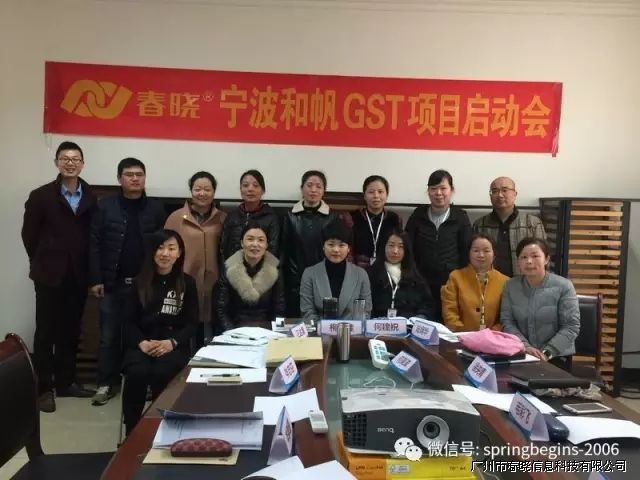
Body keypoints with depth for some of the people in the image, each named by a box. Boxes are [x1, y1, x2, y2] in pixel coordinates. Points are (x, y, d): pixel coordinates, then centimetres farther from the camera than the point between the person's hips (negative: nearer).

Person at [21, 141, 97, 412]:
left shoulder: (91, 198, 3)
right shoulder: (41, 196, -2)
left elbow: (93, 235, 7)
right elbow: (29, 234, 2)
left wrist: (88, 267, 3)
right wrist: (42, 262, 7)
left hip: (78, 276, 3)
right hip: (50, 275, -2)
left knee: (71, 332, 11)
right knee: (46, 332, 4)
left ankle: (65, 382, 24)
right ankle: (45, 388, 13)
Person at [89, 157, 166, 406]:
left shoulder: (156, 209, 3)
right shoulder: (105, 206, 0)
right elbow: (95, 244, -1)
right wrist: (95, 279, -6)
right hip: (113, 283, -1)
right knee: (109, 335, 6)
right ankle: (106, 383, 17)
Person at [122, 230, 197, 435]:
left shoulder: (187, 283, 7)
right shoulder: (140, 282, 11)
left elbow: (192, 323, 2)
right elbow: (129, 321, 6)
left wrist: (172, 342, -16)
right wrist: (141, 343, -14)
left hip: (174, 346, -1)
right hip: (142, 344, 1)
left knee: (162, 373, -33)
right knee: (137, 373, -31)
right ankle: (131, 432, -13)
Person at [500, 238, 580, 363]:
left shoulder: (563, 286, -6)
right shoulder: (511, 286, 4)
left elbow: (571, 327, -7)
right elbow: (507, 321, 1)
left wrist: (547, 352, -15)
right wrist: (525, 346, -13)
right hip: (522, 355, 1)